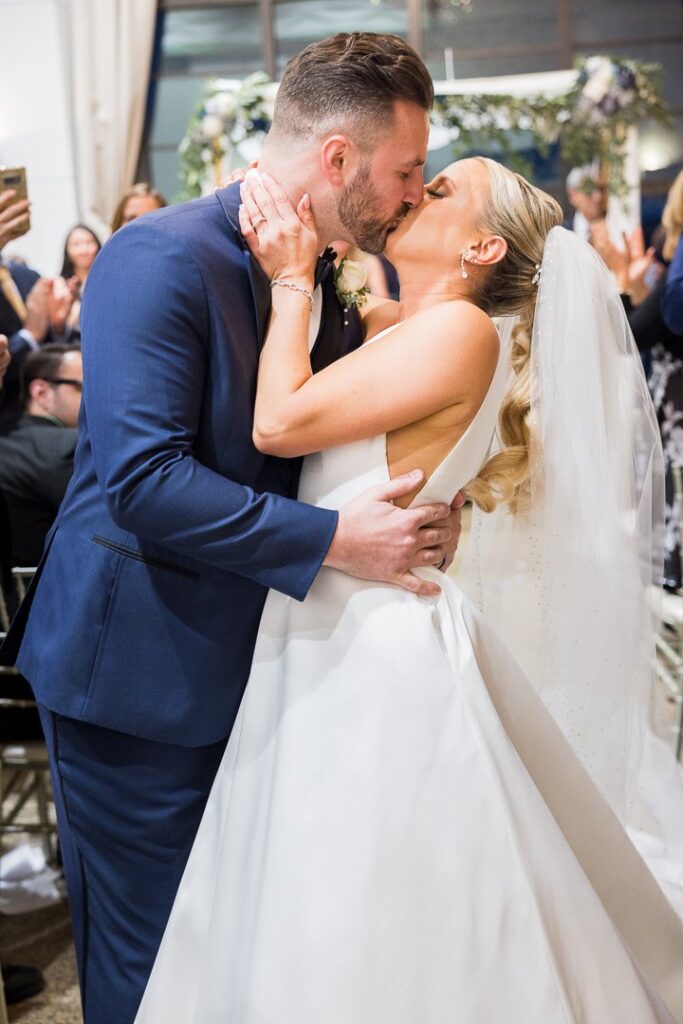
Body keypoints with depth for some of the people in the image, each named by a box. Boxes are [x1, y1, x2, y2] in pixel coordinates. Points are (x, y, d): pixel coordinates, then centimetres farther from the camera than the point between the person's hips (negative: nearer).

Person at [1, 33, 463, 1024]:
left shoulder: (328, 281, 8)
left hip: (254, 662, 8)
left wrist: (420, 513, -3)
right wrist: (332, 541, -28)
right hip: (141, 671, -7)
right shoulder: (162, 259, -18)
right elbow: (142, 478, -27)